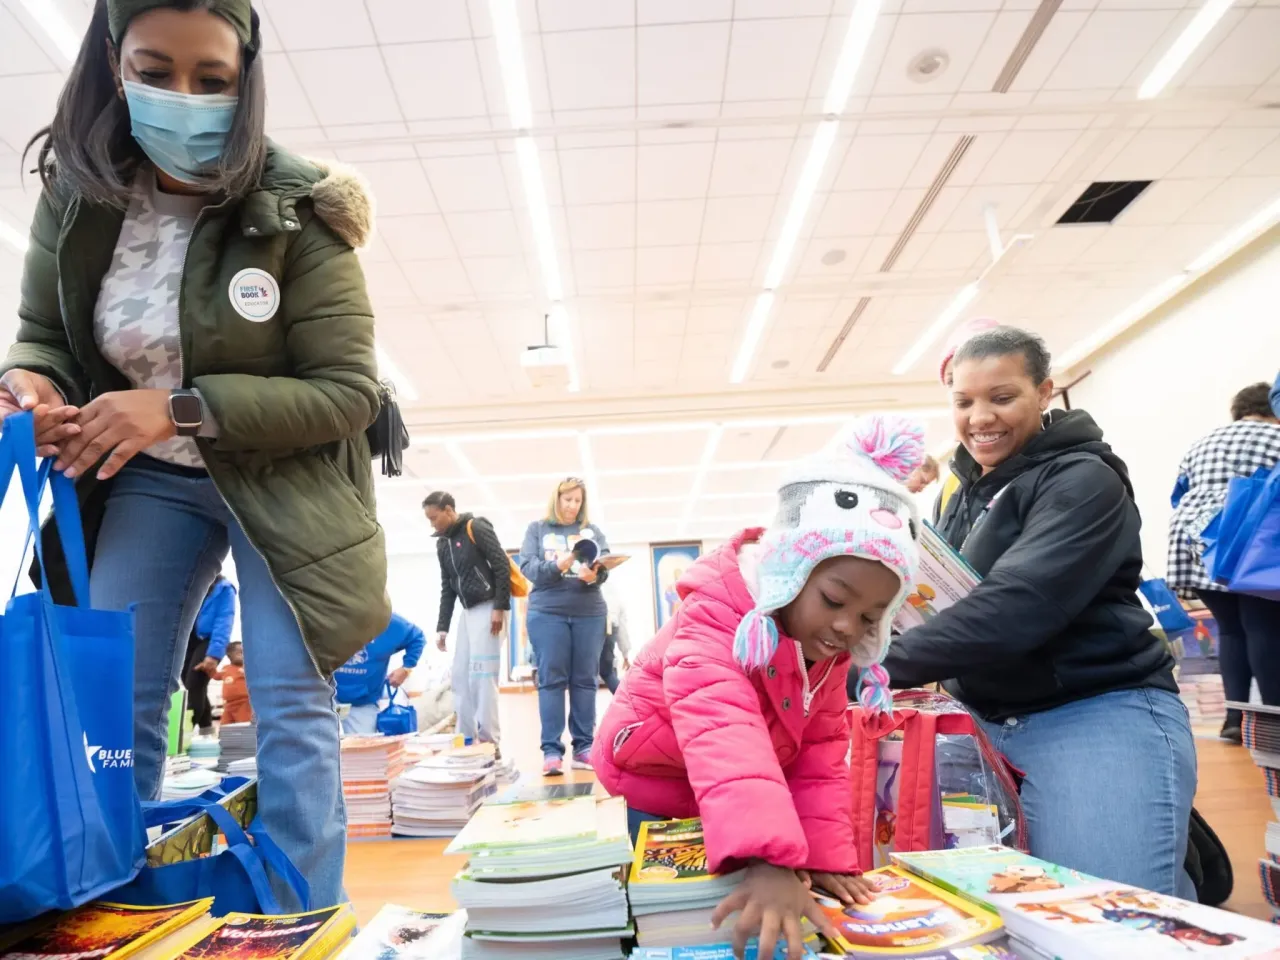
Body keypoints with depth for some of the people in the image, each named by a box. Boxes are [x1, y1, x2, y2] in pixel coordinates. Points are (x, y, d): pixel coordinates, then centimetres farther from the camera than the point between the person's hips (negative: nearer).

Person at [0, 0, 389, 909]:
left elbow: (347, 391, -18)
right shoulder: (74, 196, -3)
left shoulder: (297, 211, -17)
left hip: (283, 480, -4)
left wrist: (183, 407, -27)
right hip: (149, 477, 4)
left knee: (291, 707, -6)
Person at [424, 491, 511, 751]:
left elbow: (502, 566, -13)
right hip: (468, 611, 8)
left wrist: (500, 607, -17)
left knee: (482, 675, -10)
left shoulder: (476, 528, -9)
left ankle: (489, 740, -3)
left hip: (488, 608, -8)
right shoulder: (443, 544, 14)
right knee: (461, 676, 7)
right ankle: (467, 737, 14)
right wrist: (442, 627, 12)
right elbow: (447, 588, 16)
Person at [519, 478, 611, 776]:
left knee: (585, 680, 4)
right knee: (551, 679, -3)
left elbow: (606, 563, 2)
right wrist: (557, 566, -21)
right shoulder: (537, 529, 9)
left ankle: (584, 747, 10)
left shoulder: (592, 530, 13)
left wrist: (594, 574, -22)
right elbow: (527, 566, -2)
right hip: (547, 612, -2)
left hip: (589, 613, 2)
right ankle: (551, 750, 0)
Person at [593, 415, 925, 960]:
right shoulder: (717, 613, -33)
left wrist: (826, 857, -19)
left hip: (739, 807, 6)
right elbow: (722, 731, -48)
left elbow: (821, 754, -8)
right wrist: (770, 859, -59)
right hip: (655, 785, -6)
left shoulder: (828, 650, -9)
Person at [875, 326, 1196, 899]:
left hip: (1097, 719, -7)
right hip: (986, 721, 8)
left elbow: (1013, 606, -27)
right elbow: (947, 598, 13)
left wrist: (880, 666, -30)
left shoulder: (1083, 480, -13)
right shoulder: (966, 494, 13)